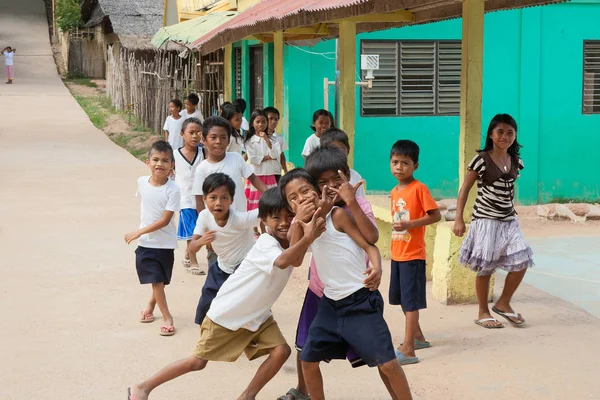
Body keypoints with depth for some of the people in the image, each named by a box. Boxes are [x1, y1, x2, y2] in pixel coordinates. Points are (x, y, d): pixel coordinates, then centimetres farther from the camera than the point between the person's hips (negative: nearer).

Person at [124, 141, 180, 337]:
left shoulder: (173, 189, -19)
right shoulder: (142, 182, -5)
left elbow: (165, 220, -20)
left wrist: (139, 232, -19)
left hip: (165, 243, -2)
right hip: (145, 242, 2)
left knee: (160, 280, 11)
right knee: (156, 280, 1)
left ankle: (151, 305, 34)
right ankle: (167, 317, 10)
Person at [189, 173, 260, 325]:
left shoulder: (240, 219, -32)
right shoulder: (205, 216, -18)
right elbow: (192, 248, -12)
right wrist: (201, 241, -36)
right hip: (221, 269, 5)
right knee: (205, 312, 17)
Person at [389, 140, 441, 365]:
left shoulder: (419, 188, -13)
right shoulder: (395, 191, 9)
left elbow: (435, 215, -16)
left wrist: (409, 224, -24)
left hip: (413, 255, -8)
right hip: (397, 254, 8)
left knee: (410, 301, -8)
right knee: (402, 299, 16)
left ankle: (408, 350, -9)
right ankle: (418, 337, 33)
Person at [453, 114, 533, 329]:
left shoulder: (516, 161, 6)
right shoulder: (481, 160, -10)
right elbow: (465, 189, -6)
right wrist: (459, 219, -11)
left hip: (509, 221, 5)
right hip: (486, 220, -5)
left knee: (521, 262, -3)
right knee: (485, 267, 0)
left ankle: (503, 304, 16)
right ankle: (483, 312, 14)